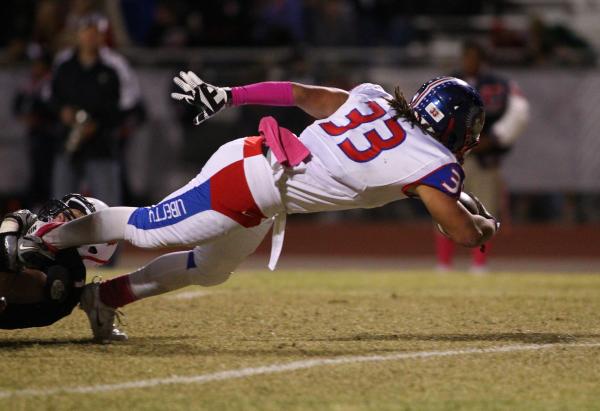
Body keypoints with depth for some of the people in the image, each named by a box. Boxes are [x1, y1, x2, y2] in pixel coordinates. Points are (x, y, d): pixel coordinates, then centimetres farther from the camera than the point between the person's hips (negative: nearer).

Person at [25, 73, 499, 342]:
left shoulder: (375, 98, 8)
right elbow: (464, 233, -10)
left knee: (211, 270, 27)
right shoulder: (434, 163, -13)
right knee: (145, 229, 9)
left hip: (257, 154, 8)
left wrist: (228, 96, 15)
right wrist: (487, 223, 13)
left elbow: (302, 93, 10)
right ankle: (49, 237, 24)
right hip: (254, 182, -8)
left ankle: (106, 295, 35)